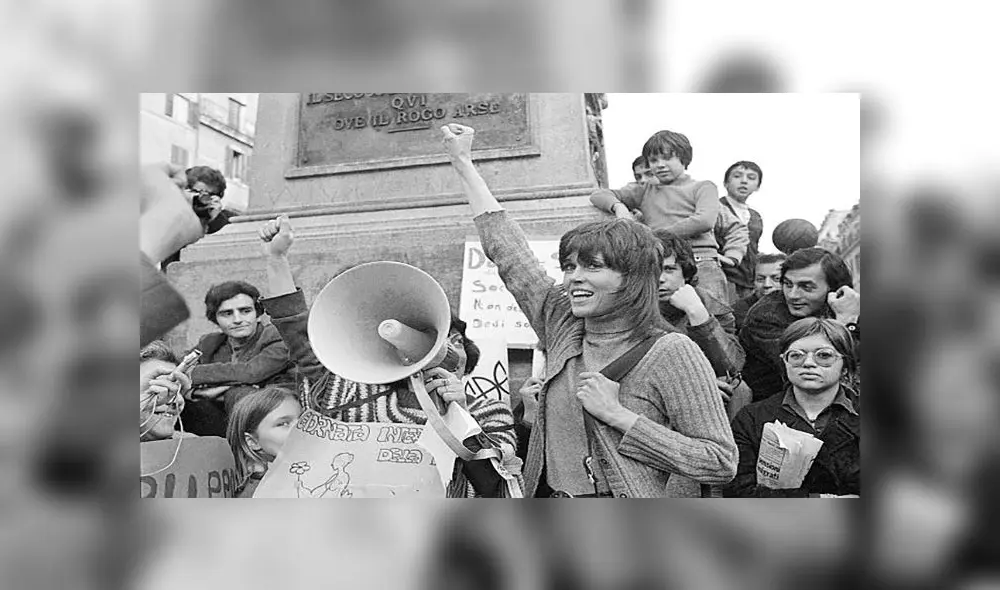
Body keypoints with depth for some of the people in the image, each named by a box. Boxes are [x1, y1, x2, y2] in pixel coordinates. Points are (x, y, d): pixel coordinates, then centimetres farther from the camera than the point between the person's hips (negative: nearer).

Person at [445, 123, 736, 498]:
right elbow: (507, 250, 8)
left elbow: (722, 463, -14)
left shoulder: (672, 354, -12)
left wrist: (617, 415, -18)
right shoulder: (562, 327, 1)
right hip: (547, 497, 5)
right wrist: (462, 163, 13)